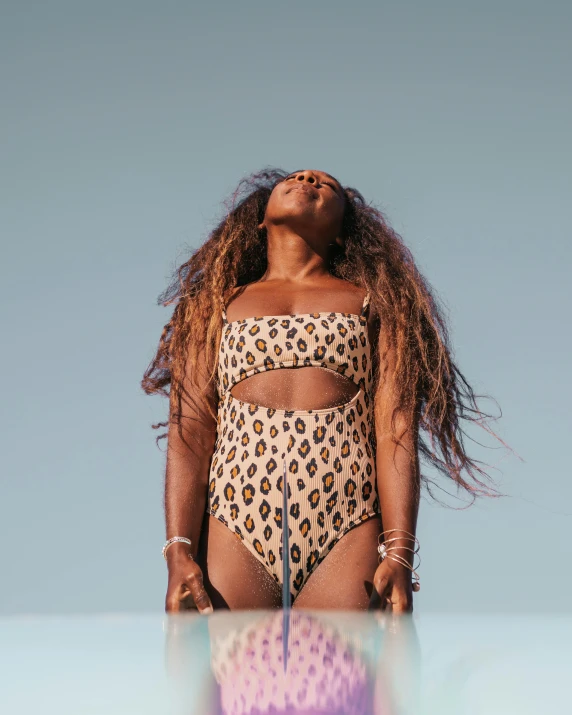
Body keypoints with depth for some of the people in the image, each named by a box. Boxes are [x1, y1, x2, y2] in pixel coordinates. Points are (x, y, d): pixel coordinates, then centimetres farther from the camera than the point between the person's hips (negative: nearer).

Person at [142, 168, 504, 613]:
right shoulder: (217, 305, 24)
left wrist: (399, 556, -8)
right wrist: (179, 555, -5)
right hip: (234, 532, 1)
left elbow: (396, 429, 7)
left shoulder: (374, 301, 21)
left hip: (349, 538, 0)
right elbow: (190, 435, 11)